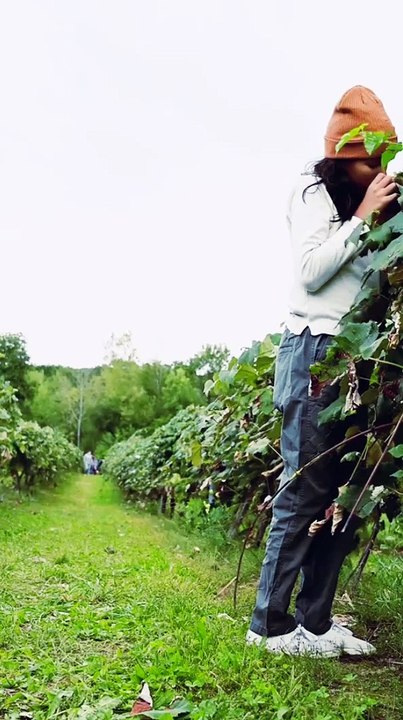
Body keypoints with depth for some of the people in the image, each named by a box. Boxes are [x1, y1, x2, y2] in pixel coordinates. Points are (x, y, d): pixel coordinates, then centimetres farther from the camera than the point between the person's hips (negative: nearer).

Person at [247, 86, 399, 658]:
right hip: (315, 354, -7)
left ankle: (315, 619, 13)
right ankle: (271, 623, 2)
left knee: (345, 492, 4)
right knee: (306, 490, -8)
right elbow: (310, 272, -10)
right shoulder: (315, 194, 2)